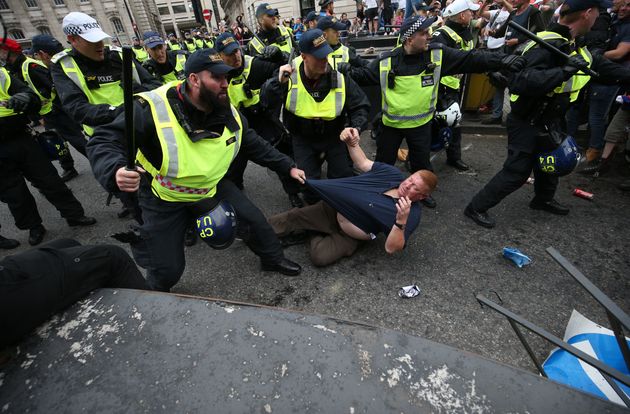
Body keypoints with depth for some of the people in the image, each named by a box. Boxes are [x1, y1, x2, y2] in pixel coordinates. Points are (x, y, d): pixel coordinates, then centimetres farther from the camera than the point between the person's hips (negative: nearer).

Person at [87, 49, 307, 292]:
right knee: (167, 270, -1)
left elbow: (256, 146, 2)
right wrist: (116, 171, -48)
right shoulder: (152, 108, -29)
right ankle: (155, 294, 39)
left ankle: (273, 259, 32)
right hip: (165, 198, -4)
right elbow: (103, 142, -26)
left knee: (253, 219, 1)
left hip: (213, 186, 4)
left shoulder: (229, 113, -10)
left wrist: (288, 167, 0)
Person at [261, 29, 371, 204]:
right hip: (303, 139, 0)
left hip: (334, 136, 1)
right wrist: (278, 82, -33)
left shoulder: (339, 76, -15)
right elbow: (266, 101, -17)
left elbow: (361, 105, -6)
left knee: (344, 176, 4)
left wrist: (356, 126, -24)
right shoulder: (289, 74, -15)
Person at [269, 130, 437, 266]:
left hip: (349, 237, -3)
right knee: (293, 217, -3)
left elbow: (391, 248, -24)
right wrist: (352, 143, -15)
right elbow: (363, 163, 4)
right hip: (333, 210, 3)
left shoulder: (412, 214, -16)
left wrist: (401, 221, -42)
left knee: (320, 257, -23)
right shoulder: (392, 173, -5)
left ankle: (317, 235, 6)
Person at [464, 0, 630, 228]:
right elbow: (522, 83, -38)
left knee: (549, 165, 24)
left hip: (549, 123, 10)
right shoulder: (547, 46, -24)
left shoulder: (574, 47, 7)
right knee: (516, 173, -5)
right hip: (527, 125, -9)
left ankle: (543, 199, 47)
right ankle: (476, 207, 7)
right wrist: (564, 71, -40)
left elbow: (603, 67, 18)